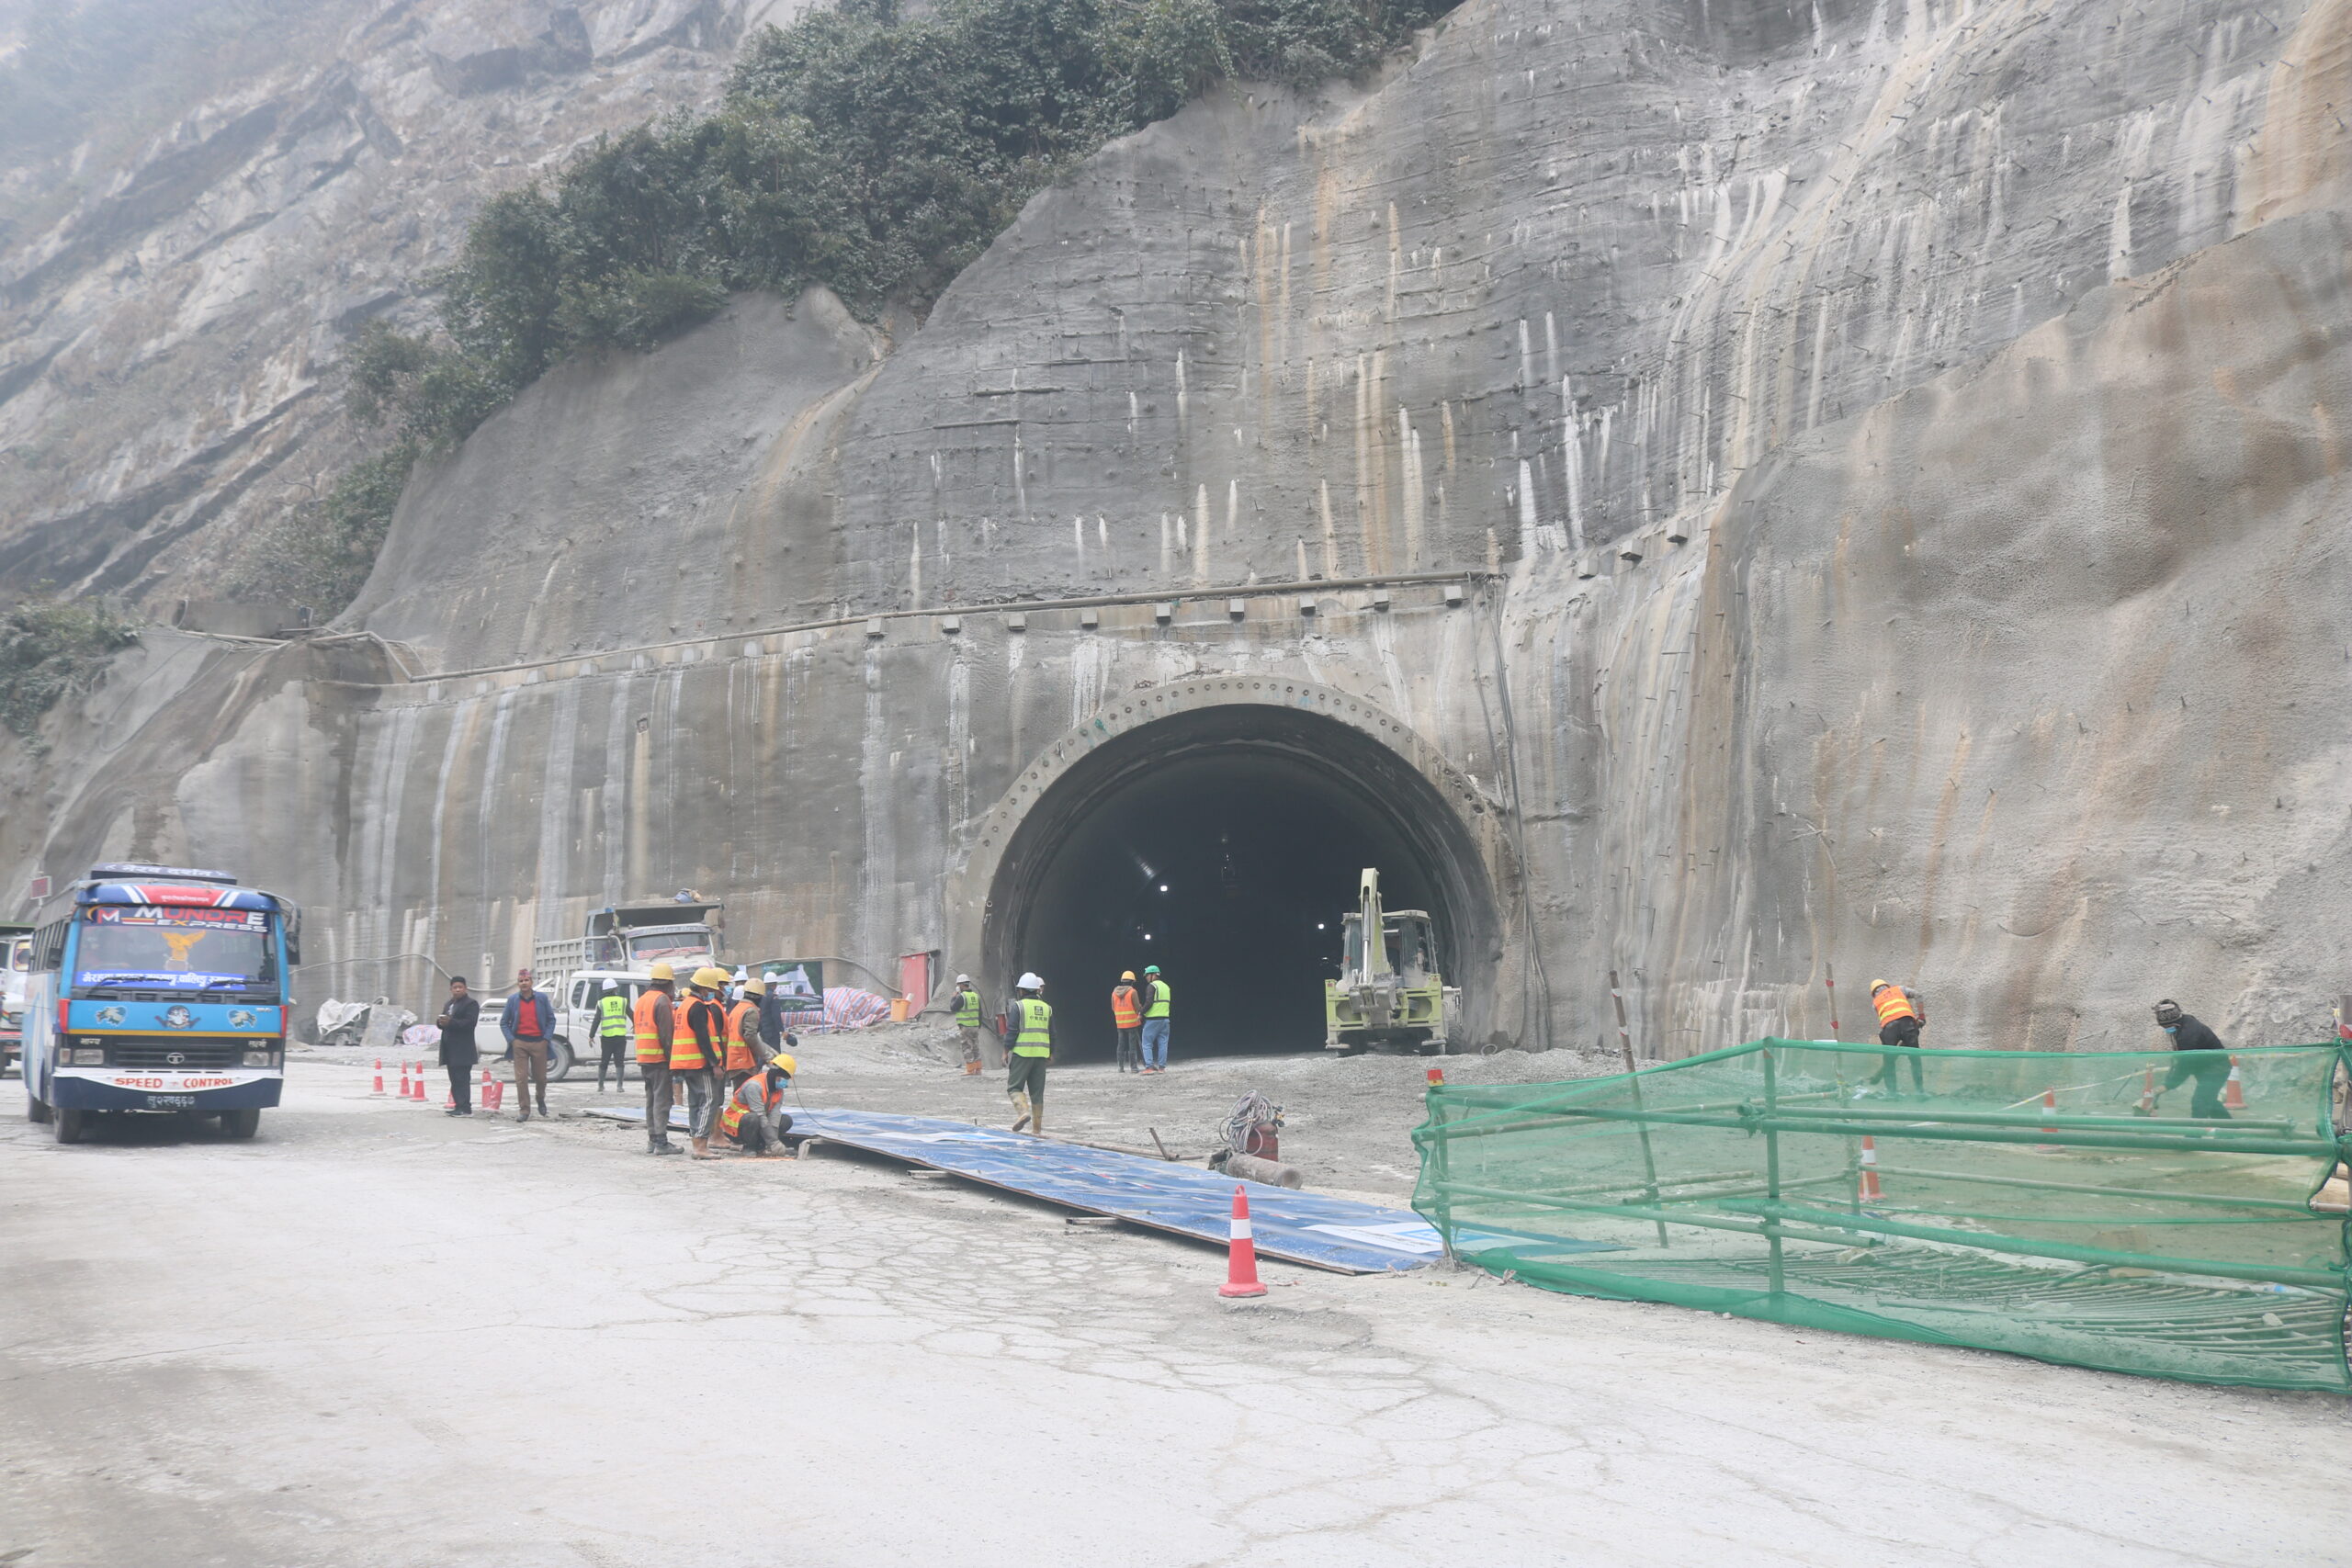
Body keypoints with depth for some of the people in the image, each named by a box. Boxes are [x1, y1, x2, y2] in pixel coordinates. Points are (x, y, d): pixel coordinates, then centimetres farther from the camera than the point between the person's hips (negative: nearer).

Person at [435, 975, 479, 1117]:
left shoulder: (471, 1004, -4)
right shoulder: (448, 1004, 23)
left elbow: (470, 1023, -16)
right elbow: (442, 1022, 20)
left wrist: (450, 1022, -25)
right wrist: (440, 1022, -4)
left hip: (463, 1050, -8)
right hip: (450, 1048, 8)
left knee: (462, 1079, -12)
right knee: (454, 1079, 9)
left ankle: (465, 1108, -14)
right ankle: (459, 1105, 13)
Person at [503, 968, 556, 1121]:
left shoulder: (542, 998, 4)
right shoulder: (512, 1000, 5)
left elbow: (551, 1019, 7)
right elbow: (503, 1022, 10)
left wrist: (547, 1038, -3)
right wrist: (511, 1039, -3)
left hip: (539, 1041, 0)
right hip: (520, 1043, 0)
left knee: (540, 1076, 7)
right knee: (521, 1078, -4)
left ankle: (541, 1099, 36)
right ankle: (524, 1110, 1)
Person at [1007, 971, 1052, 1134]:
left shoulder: (1018, 1006, -5)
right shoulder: (1047, 1007, 10)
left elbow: (1013, 1031, -9)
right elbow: (1052, 1034, 14)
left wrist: (1006, 1051, -3)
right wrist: (1051, 1053, 23)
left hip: (1022, 1053, -4)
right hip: (1041, 1054, 5)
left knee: (1014, 1086, 3)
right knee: (1037, 1091, 9)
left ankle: (1024, 1111, -22)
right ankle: (1037, 1128, 9)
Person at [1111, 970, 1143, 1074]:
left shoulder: (1115, 992, 5)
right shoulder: (1132, 992, -10)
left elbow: (1113, 1008, 12)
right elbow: (1138, 1008, -11)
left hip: (1120, 1023, 5)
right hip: (1133, 1022, -5)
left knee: (1121, 1045, 10)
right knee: (1133, 1045, -1)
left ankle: (1121, 1067, 9)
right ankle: (1133, 1067, -1)